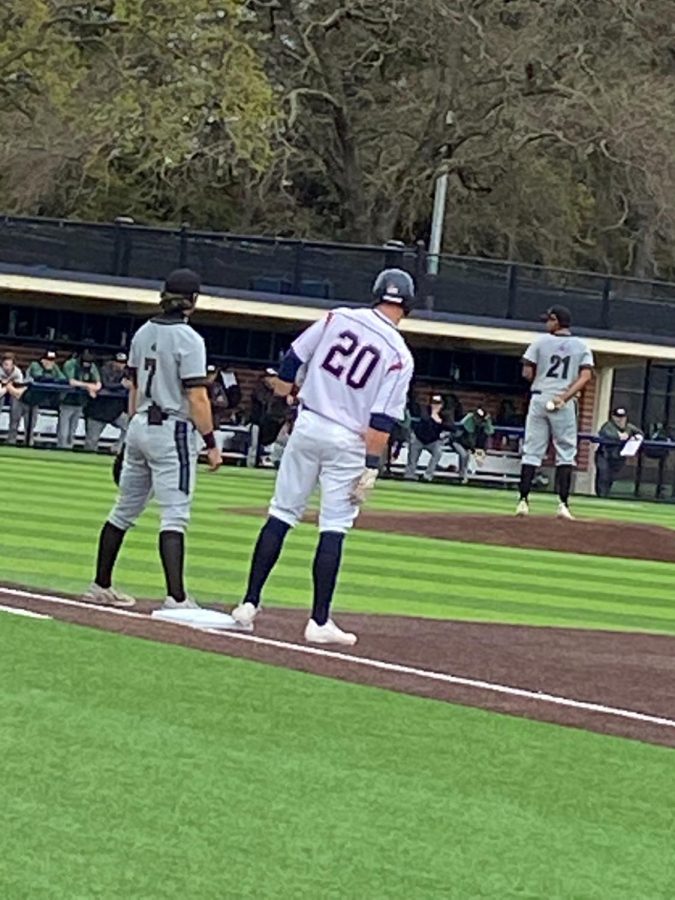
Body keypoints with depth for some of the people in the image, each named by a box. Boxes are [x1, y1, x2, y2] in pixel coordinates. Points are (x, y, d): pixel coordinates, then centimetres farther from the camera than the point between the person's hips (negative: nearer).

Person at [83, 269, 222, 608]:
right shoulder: (188, 339, -13)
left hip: (139, 427, 7)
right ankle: (176, 598, -16)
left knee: (125, 510, 16)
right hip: (172, 431, -7)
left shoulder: (144, 333, 9)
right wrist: (211, 444, -14)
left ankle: (101, 586, 22)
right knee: (174, 515, -10)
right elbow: (196, 397, -17)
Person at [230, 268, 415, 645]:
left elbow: (293, 358, 6)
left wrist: (282, 394, 20)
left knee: (282, 514, 10)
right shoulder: (399, 355, -8)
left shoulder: (339, 318, 1)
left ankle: (250, 603, 7)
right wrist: (371, 468, -12)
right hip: (348, 441, -3)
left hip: (308, 426, 3)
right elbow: (382, 419, -14)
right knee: (333, 529, 2)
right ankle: (320, 621, 0)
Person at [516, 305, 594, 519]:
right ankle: (563, 504, -6)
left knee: (531, 451, 4)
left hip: (539, 397, 0)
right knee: (566, 453, 4)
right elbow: (586, 376, -7)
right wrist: (565, 397, -13)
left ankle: (523, 501, -1)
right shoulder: (582, 346, 6)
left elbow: (527, 373, -1)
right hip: (564, 405, 0)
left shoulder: (541, 342, 2)